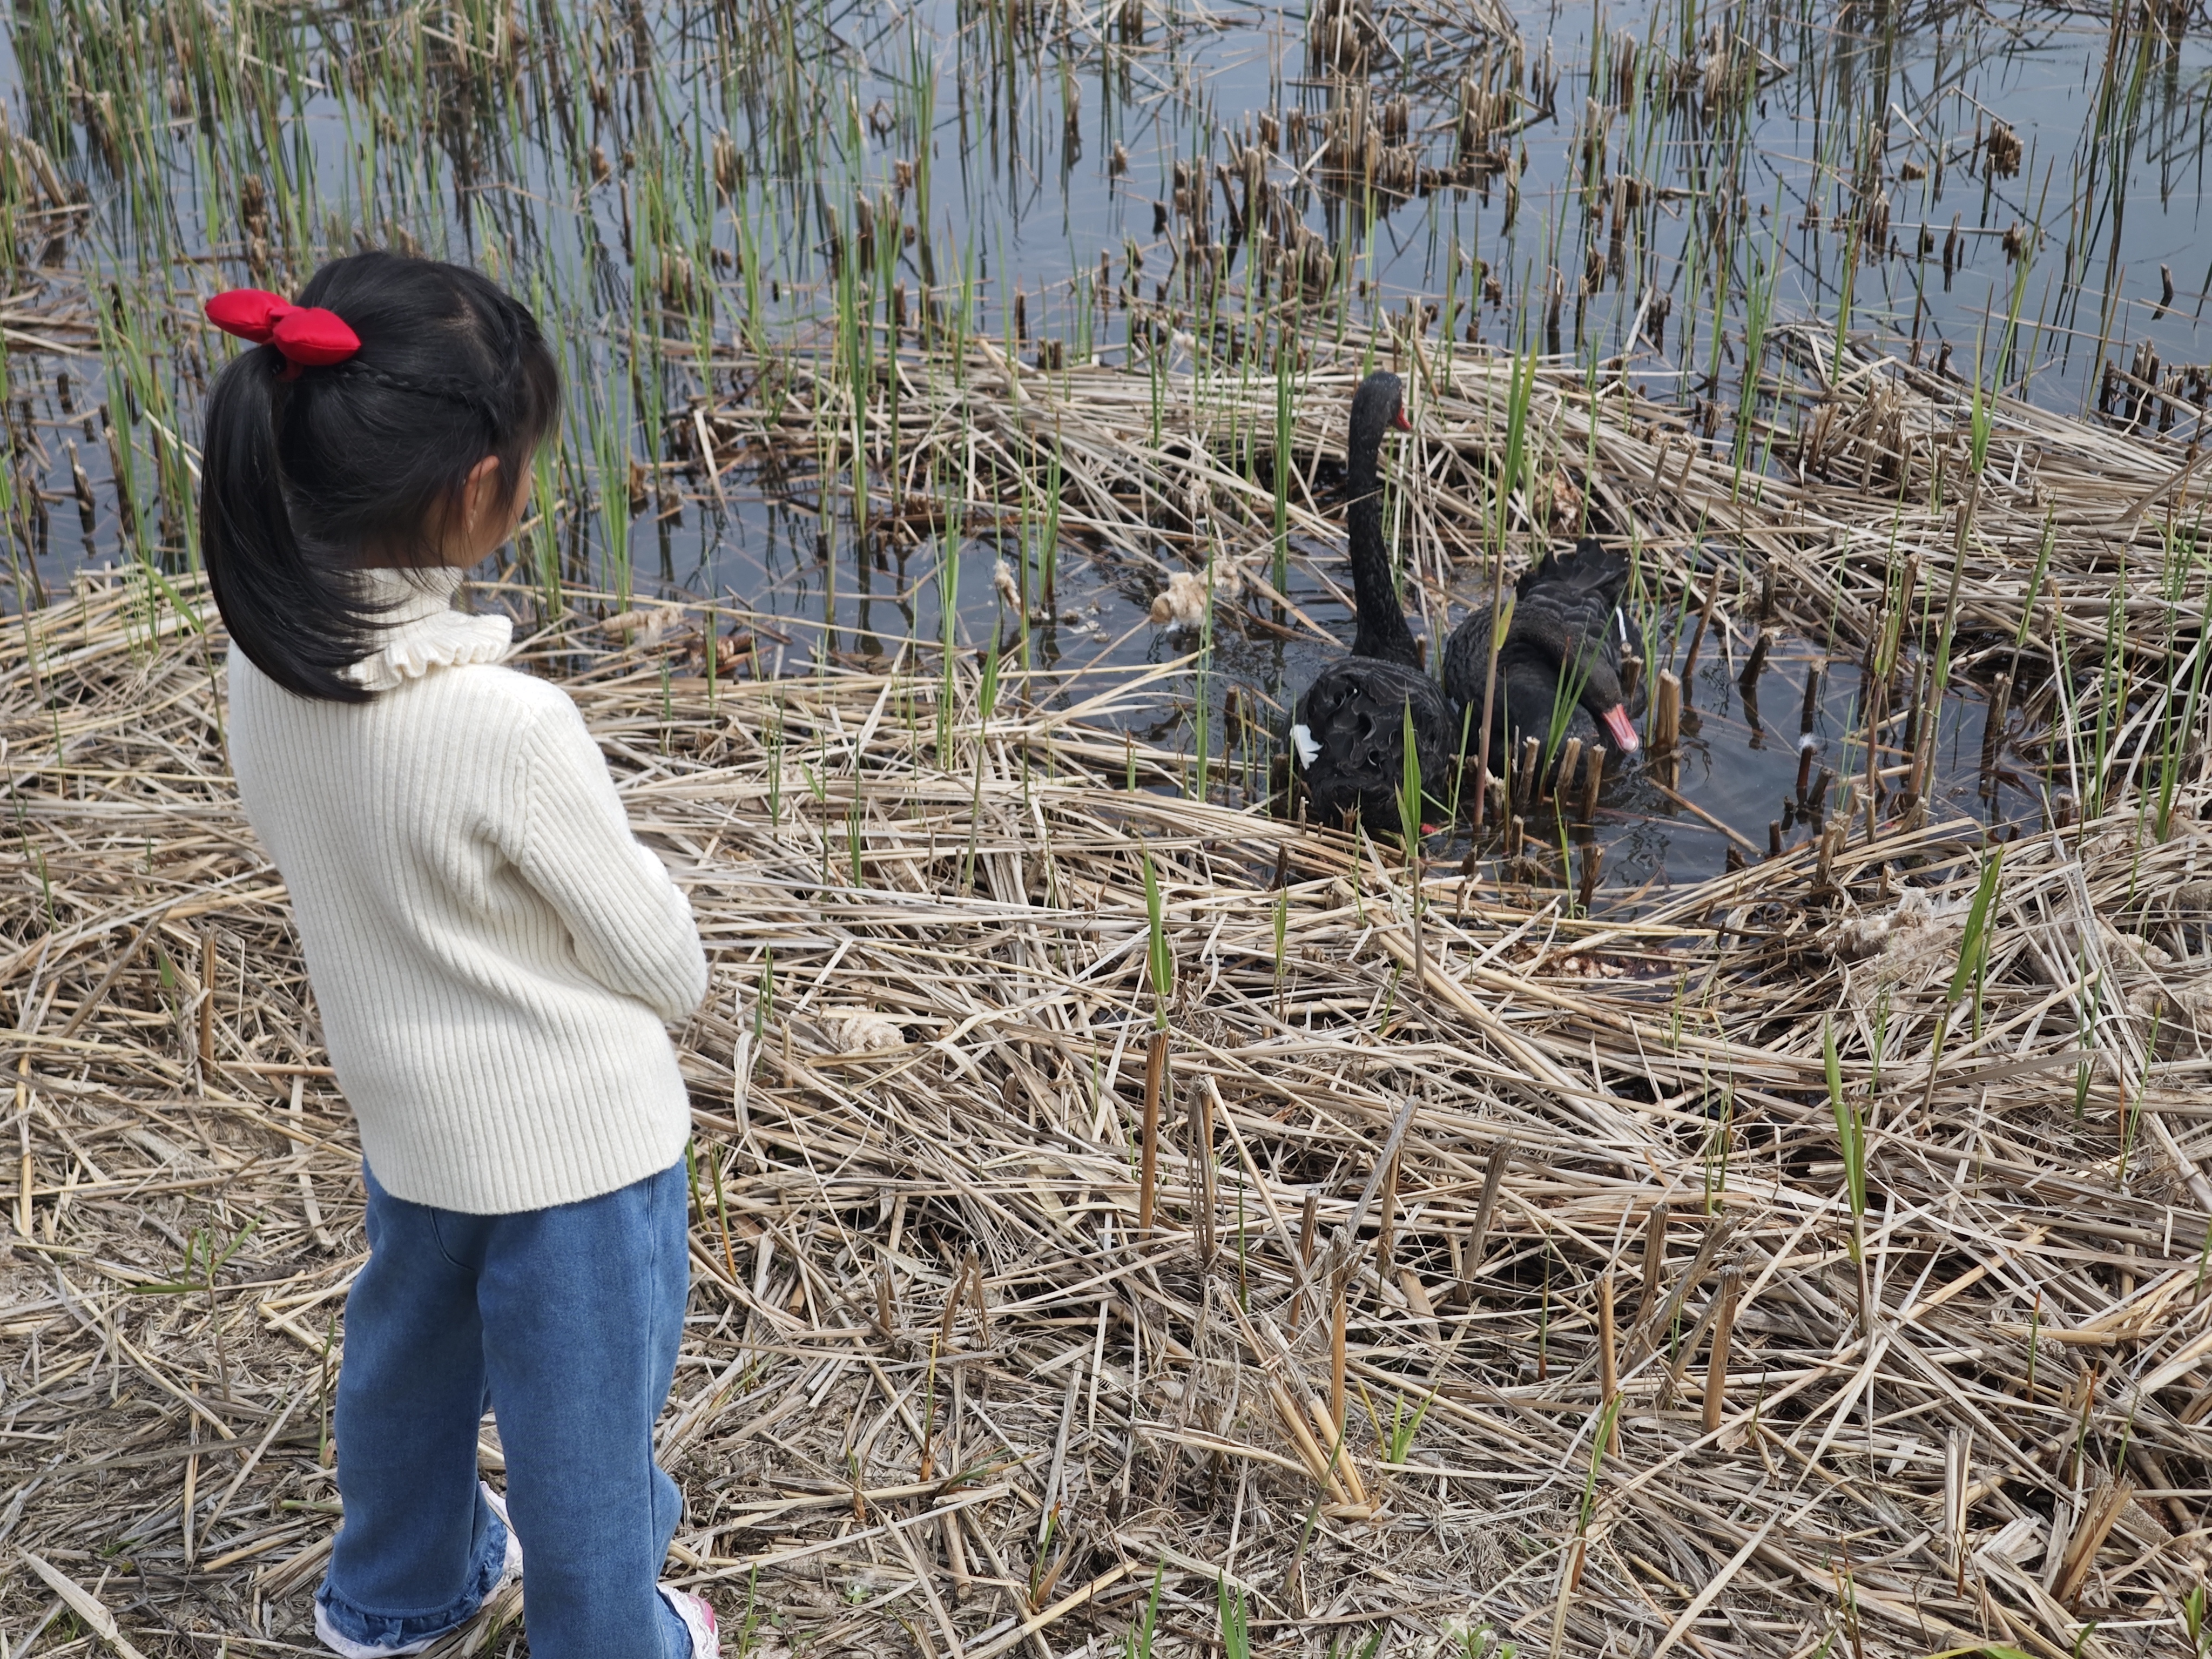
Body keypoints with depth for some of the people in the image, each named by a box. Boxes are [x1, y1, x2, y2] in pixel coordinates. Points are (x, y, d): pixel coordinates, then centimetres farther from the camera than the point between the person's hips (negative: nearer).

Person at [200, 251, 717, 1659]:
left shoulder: (268, 660, -13)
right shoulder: (508, 726, -33)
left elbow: (352, 868, 1)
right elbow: (664, 960, -19)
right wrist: (669, 978, 2)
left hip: (404, 1108, 7)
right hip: (574, 1134, -7)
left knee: (412, 1352, 30)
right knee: (584, 1412, 17)